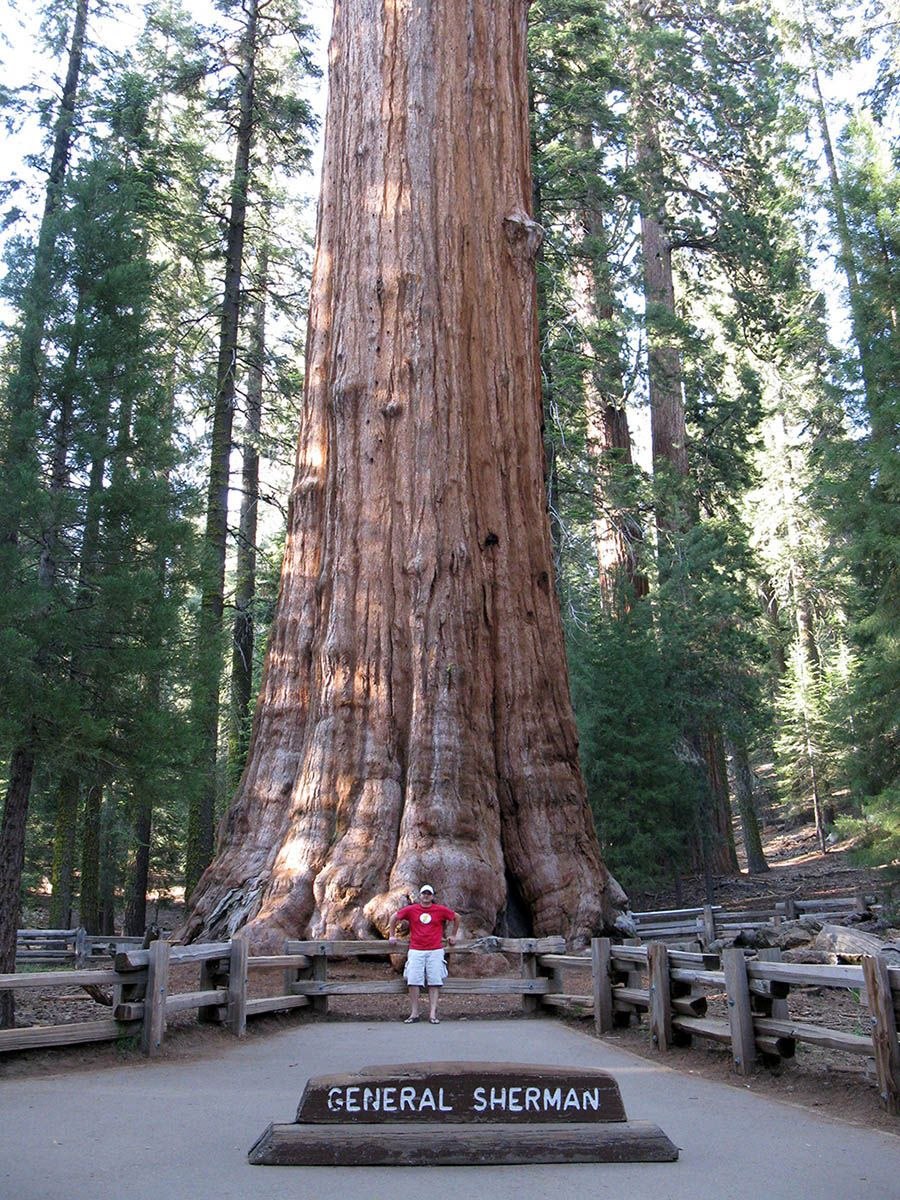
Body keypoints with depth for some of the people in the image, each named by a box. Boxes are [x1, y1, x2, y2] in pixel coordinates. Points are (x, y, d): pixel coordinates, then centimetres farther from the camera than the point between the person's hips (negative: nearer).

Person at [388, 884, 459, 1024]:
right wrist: (392, 935, 14)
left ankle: (432, 1014, 1)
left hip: (435, 951, 0)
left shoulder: (441, 910, 4)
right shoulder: (411, 910, 4)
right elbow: (394, 918, 16)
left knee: (434, 983, -2)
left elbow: (456, 918, 19)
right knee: (413, 982, -4)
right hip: (415, 951, 0)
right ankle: (414, 1013, 3)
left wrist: (453, 935, 20)